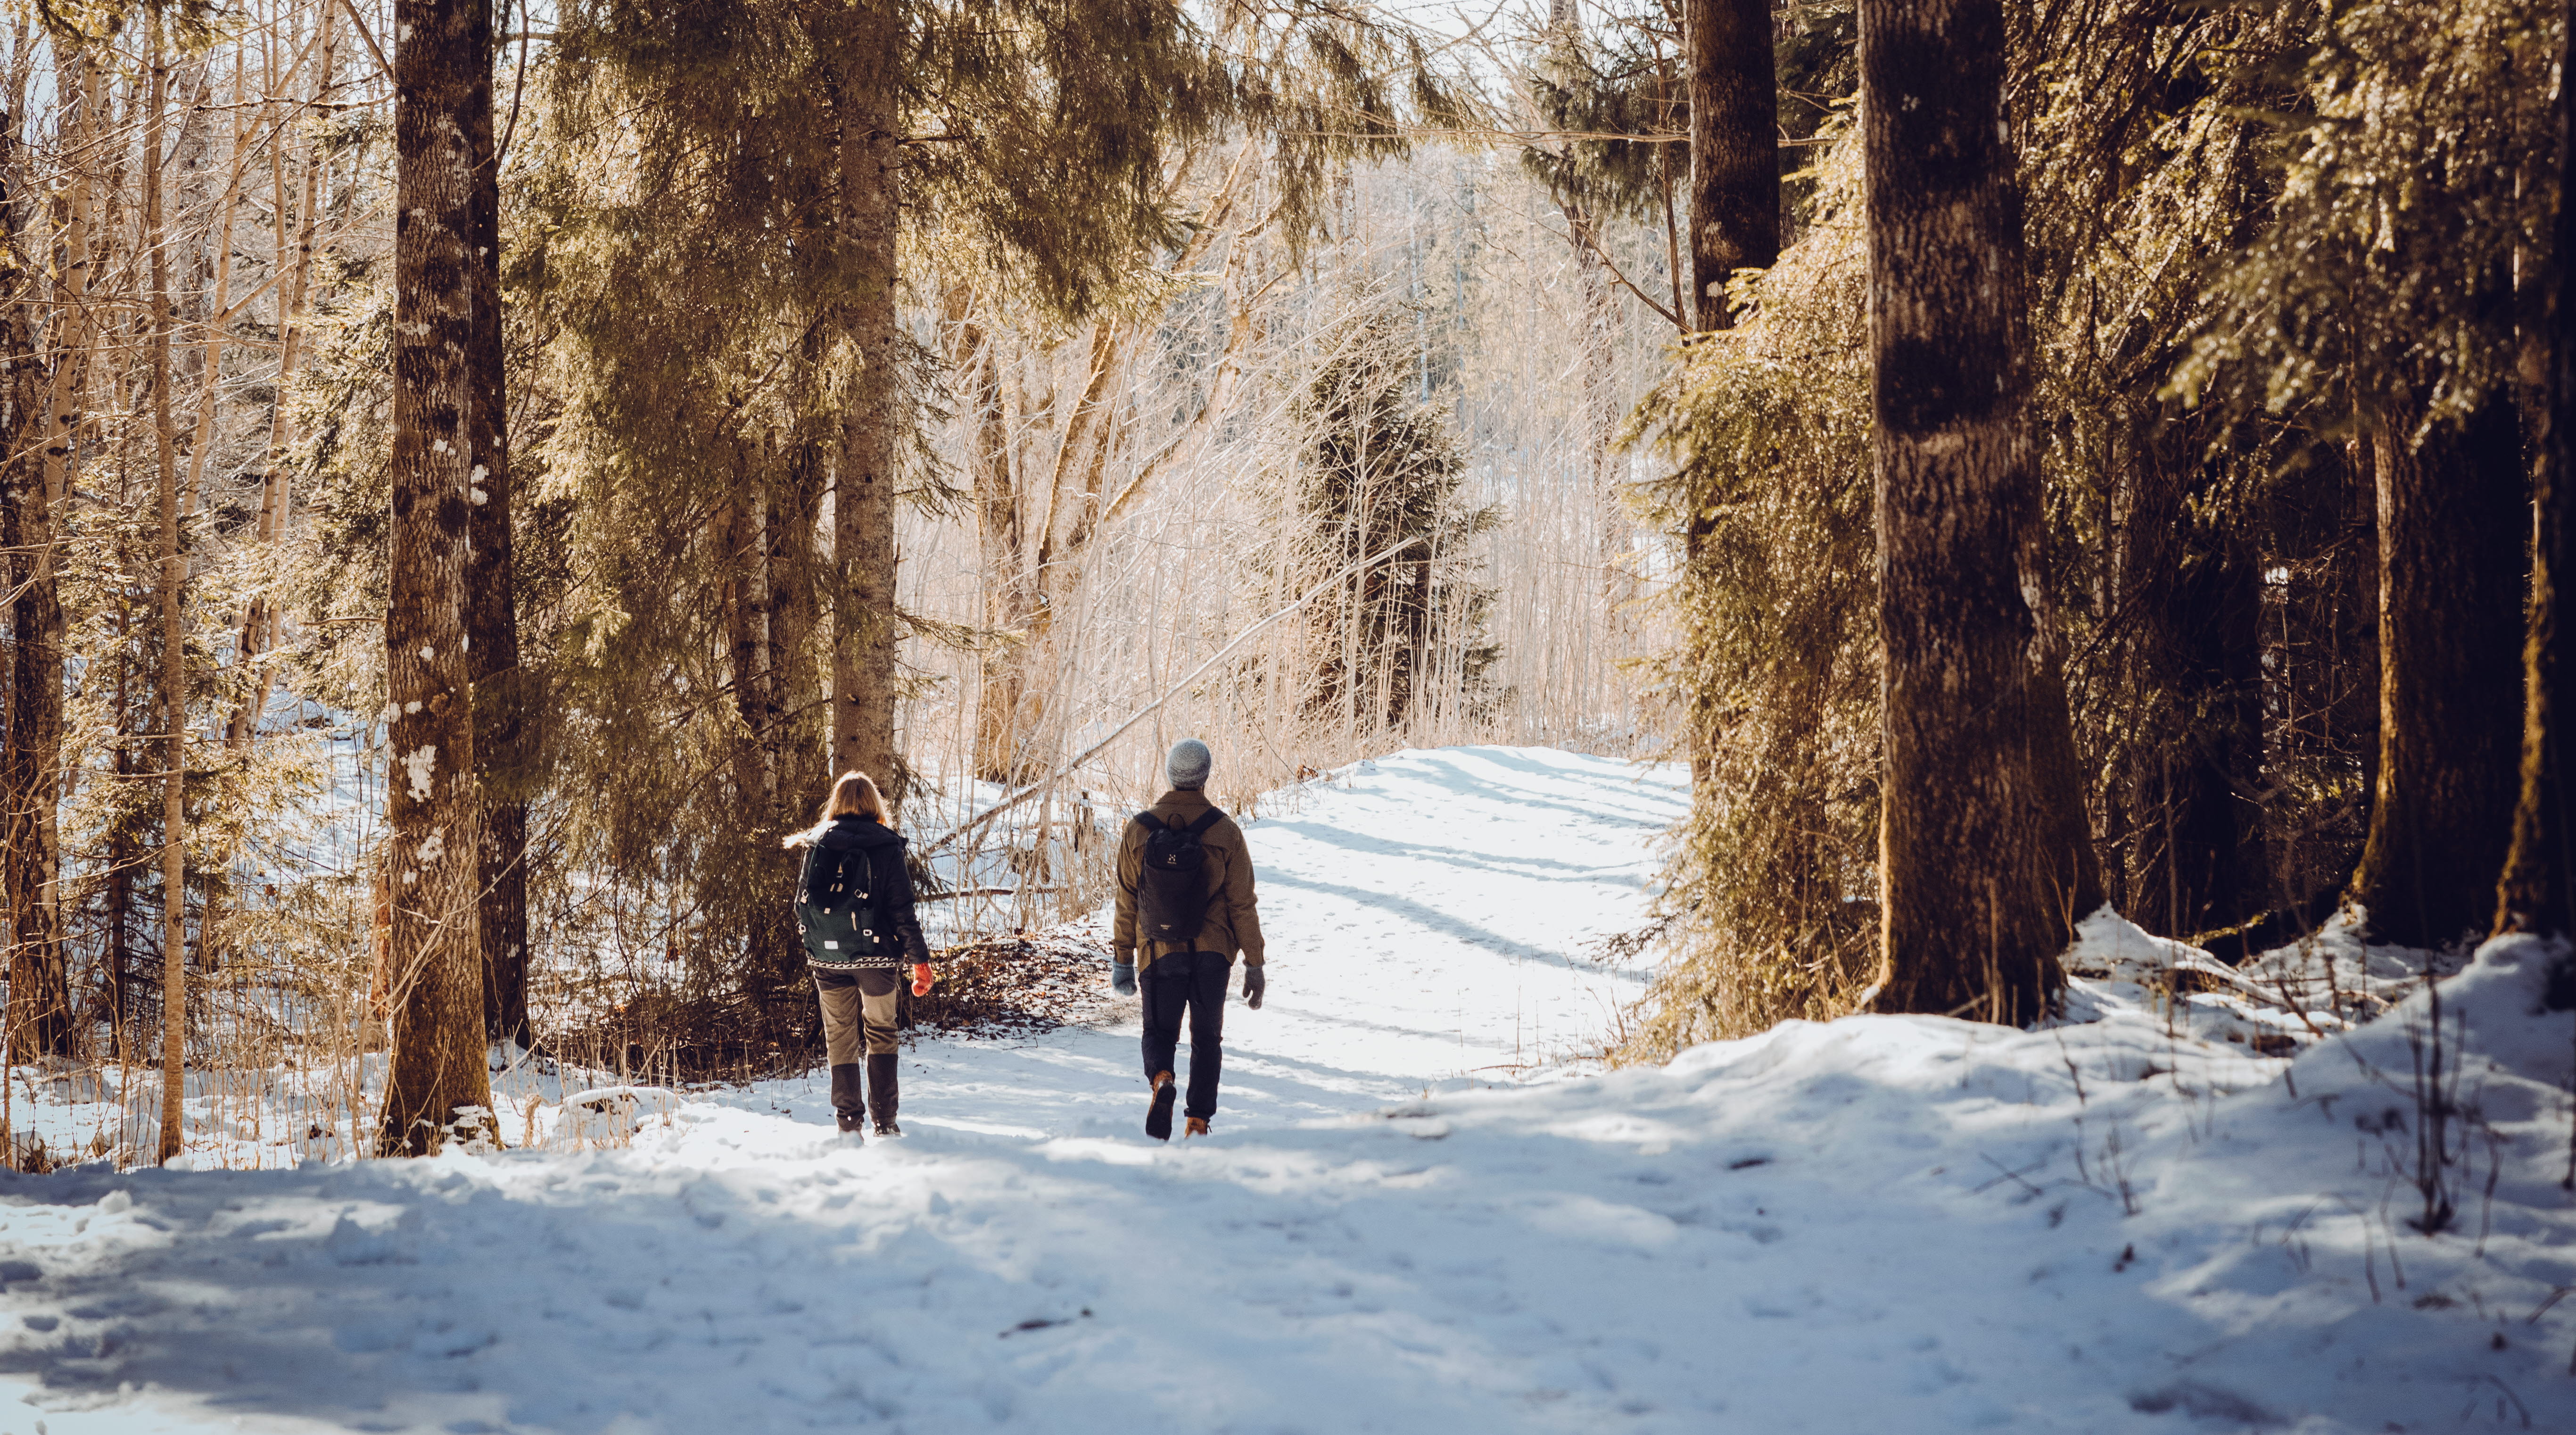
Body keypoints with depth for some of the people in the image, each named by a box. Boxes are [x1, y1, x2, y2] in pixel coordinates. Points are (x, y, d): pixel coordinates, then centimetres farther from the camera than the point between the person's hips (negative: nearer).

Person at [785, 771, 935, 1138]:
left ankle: (849, 1125, 7)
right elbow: (902, 908, -9)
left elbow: (803, 904, 7)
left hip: (827, 957, 2)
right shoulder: (885, 845, -6)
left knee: (840, 1040, 10)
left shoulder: (817, 845, 2)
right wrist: (920, 959, -6)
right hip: (875, 954, -2)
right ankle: (884, 1123, 6)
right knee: (881, 1035, 11)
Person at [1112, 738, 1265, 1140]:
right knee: (1207, 1039, 16)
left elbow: (1126, 903, 0)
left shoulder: (1138, 830, -6)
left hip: (1159, 955, 0)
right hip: (1213, 955, 0)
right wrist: (1254, 964, 2)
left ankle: (1161, 1080, -17)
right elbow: (1242, 905, -6)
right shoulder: (1225, 833, -9)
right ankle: (1198, 1122, 11)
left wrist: (1122, 960, 10)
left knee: (1159, 1032, 15)